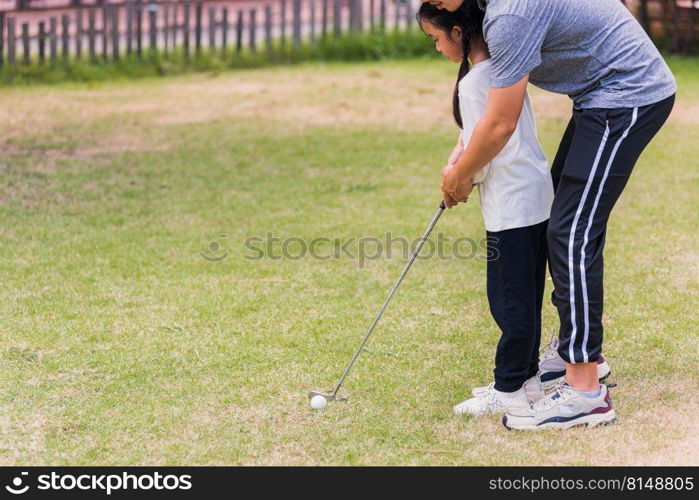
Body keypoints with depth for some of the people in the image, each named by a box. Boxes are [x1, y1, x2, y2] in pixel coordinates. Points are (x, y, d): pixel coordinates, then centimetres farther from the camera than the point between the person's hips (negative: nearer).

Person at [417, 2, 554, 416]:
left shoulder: (473, 84, -18)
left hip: (511, 207, -9)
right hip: (538, 195, 9)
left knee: (509, 298, -2)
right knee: (525, 295, 15)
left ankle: (509, 389, 4)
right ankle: (526, 377, 22)